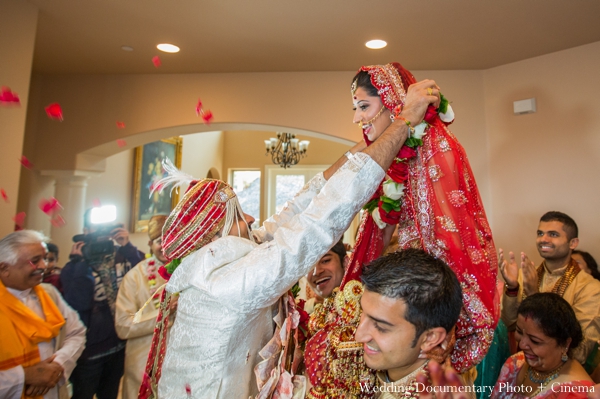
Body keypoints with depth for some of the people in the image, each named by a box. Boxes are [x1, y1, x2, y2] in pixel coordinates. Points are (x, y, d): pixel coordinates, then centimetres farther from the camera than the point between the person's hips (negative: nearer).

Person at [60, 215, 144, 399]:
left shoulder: (123, 254, -5)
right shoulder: (74, 266, -7)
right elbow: (79, 303, -22)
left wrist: (127, 246, -24)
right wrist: (81, 262, -19)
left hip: (120, 345, 3)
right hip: (89, 349, -2)